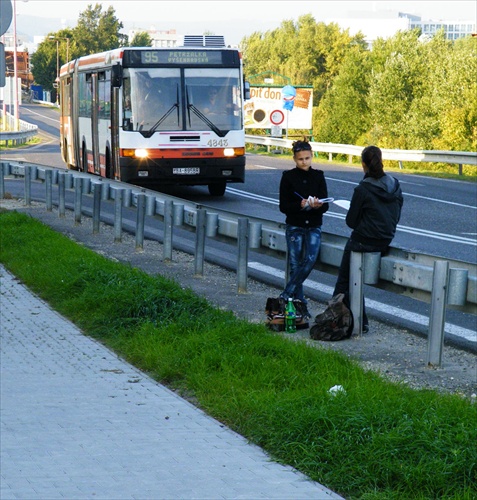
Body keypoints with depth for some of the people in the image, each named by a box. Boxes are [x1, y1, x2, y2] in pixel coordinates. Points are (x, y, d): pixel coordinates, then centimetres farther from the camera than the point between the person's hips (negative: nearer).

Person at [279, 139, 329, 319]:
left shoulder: (318, 176, 5)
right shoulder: (288, 177, -2)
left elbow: (325, 205, 2)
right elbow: (283, 206, -5)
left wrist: (318, 205, -21)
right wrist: (301, 205, -22)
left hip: (314, 226, 1)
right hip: (294, 226, -1)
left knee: (310, 259, -18)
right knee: (296, 264, -3)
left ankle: (286, 295, -8)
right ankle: (301, 305, 5)